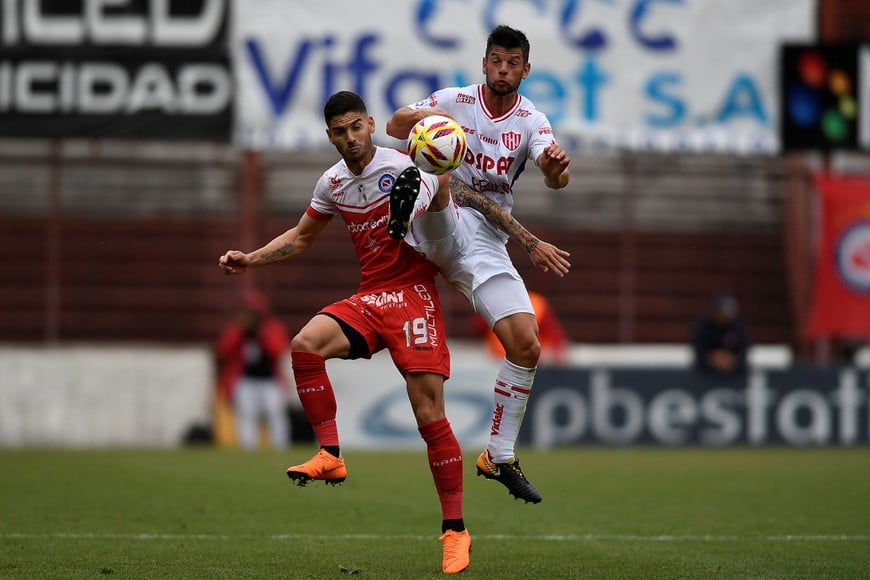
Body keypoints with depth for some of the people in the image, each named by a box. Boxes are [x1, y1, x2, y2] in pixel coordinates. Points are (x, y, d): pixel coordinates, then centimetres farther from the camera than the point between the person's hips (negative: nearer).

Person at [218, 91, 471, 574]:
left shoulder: (404, 168, -9)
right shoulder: (333, 184, 8)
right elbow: (300, 237, 24)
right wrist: (251, 259, 14)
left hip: (413, 294, -5)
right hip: (368, 298, 5)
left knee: (430, 415, -11)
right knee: (305, 344, -25)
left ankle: (454, 529, -2)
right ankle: (330, 455, -16)